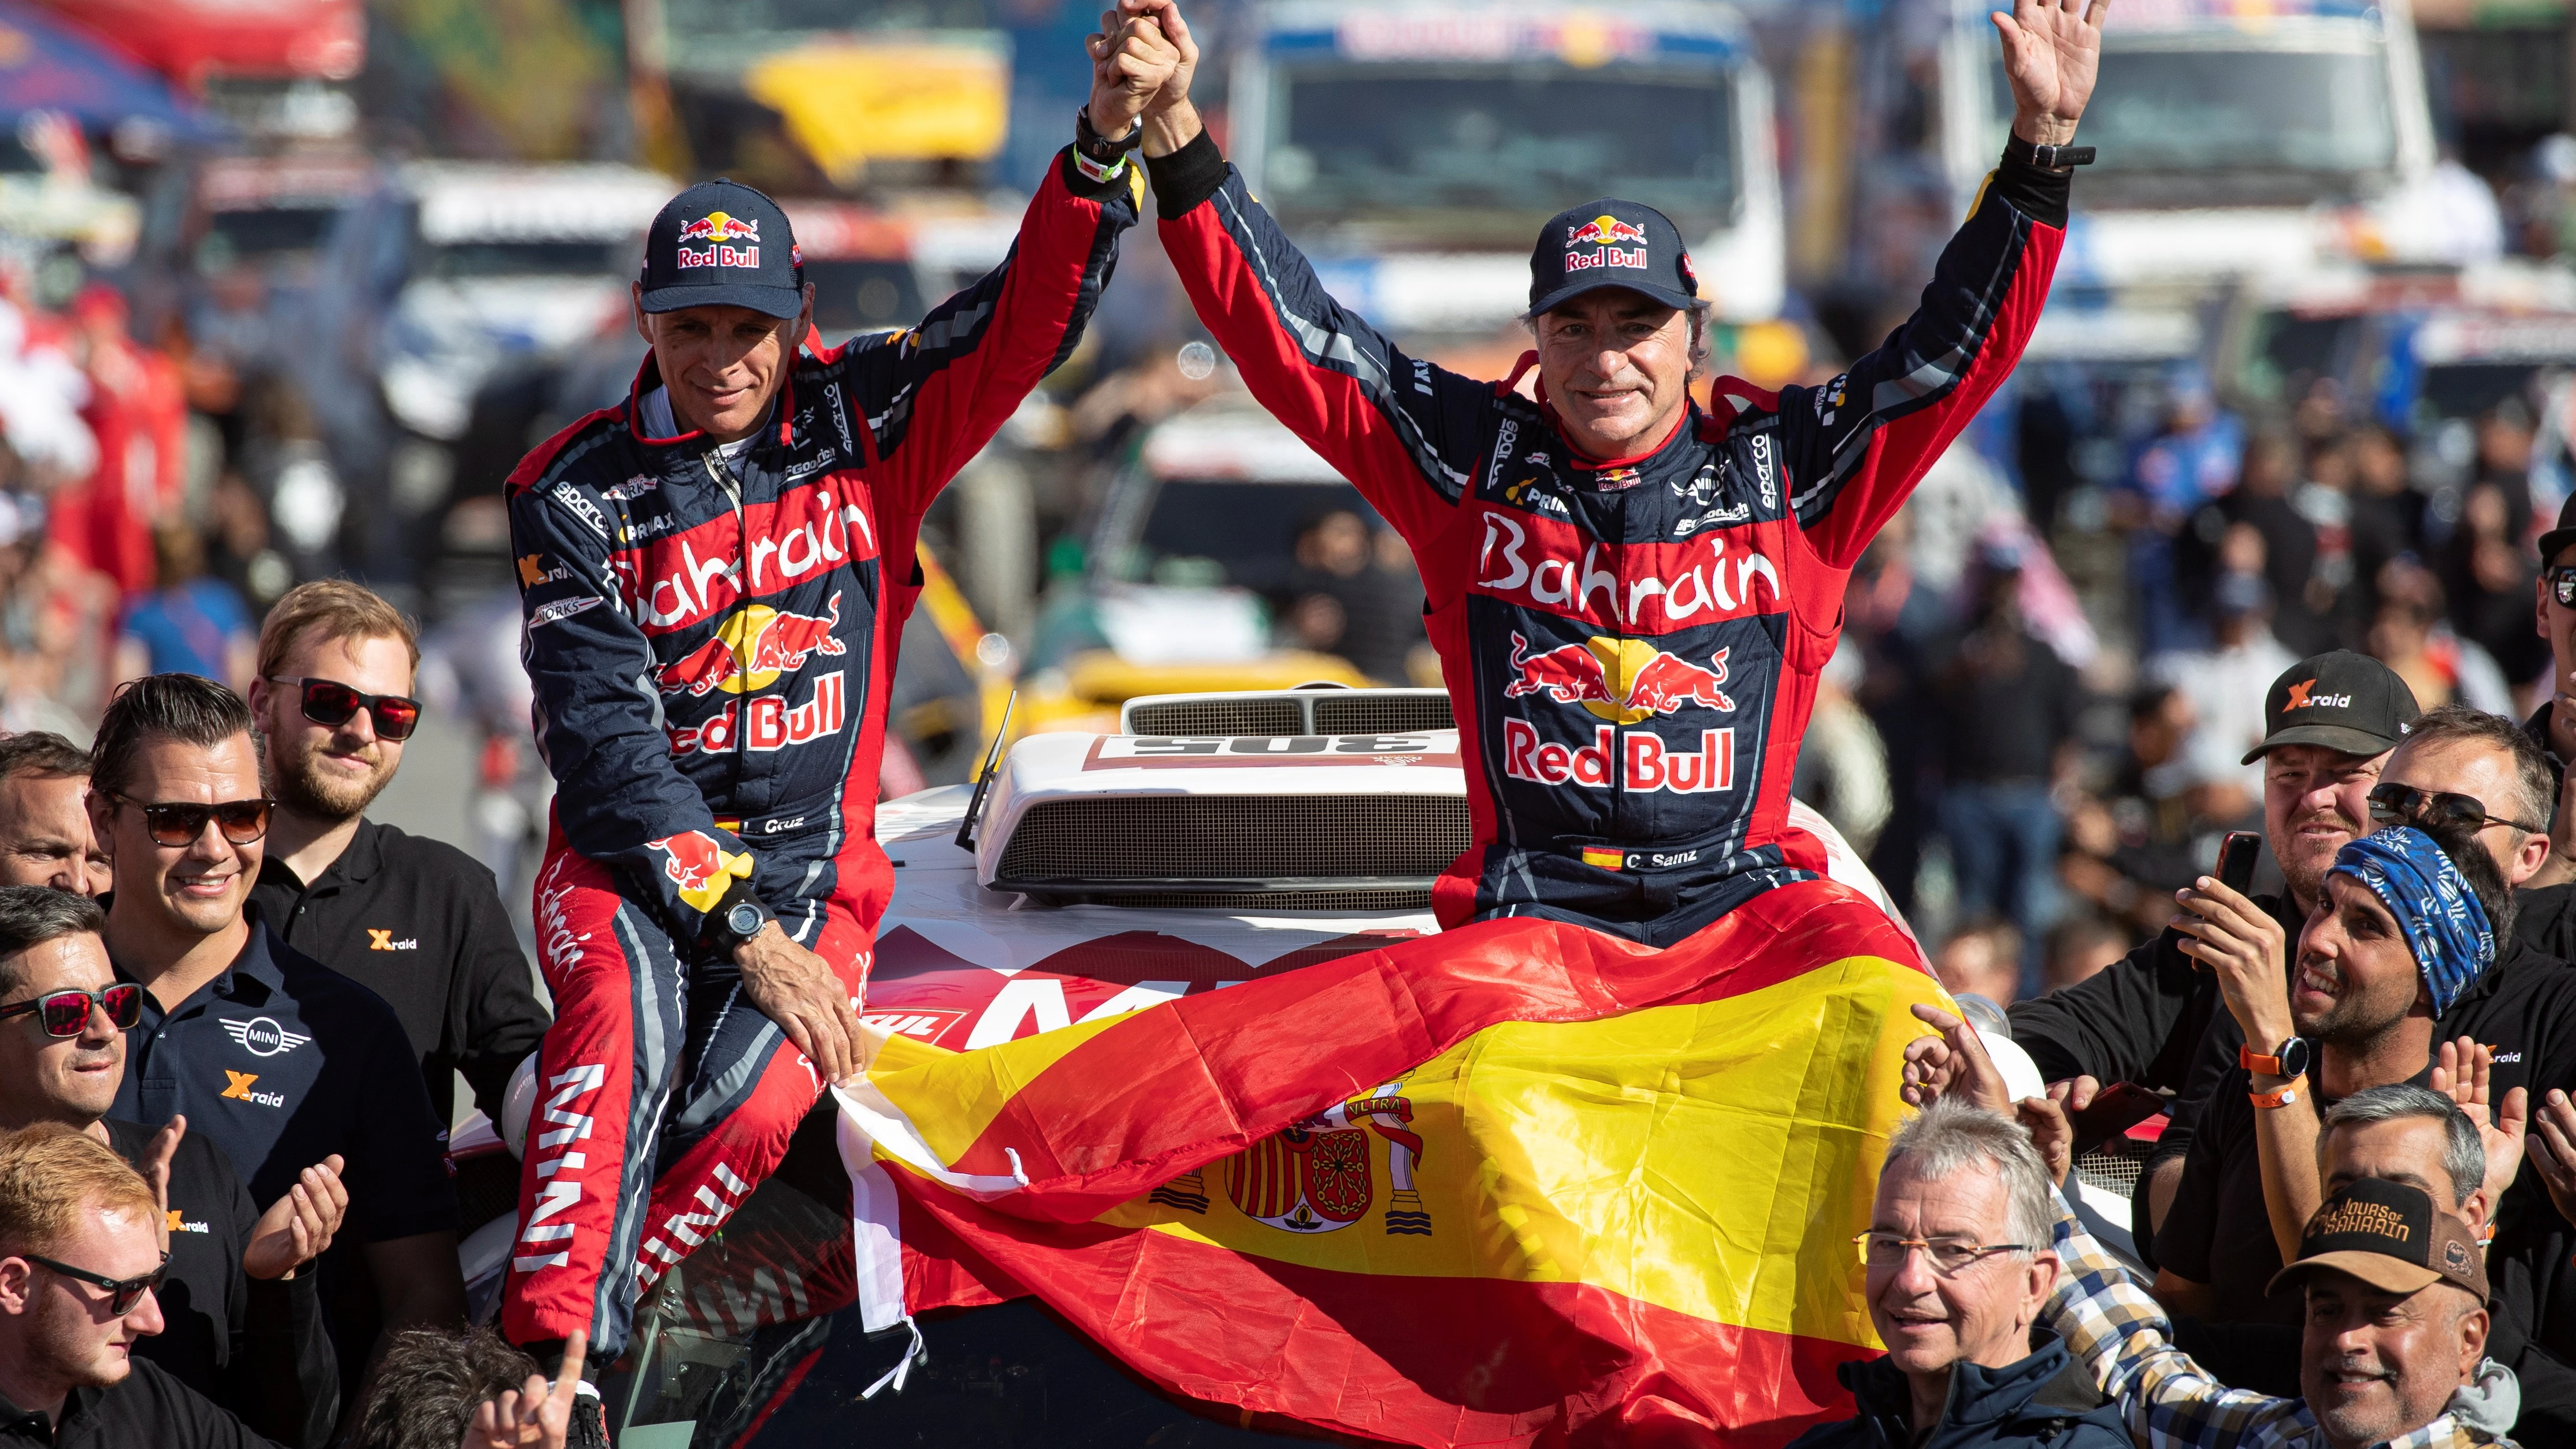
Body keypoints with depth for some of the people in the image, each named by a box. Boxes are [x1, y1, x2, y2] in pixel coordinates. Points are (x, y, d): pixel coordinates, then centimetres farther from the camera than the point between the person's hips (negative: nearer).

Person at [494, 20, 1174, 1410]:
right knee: (625, 1033, -34)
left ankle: (562, 1345, -20)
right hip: (633, 864, -2)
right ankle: (543, 1368, -41)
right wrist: (742, 939, -20)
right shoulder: (576, 491, -3)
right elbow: (607, 743, -10)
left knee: (749, 1110, -27)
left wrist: (1106, 140, -24)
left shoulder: (861, 422, 5)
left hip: (814, 865, 2)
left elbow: (1026, 318, -6)